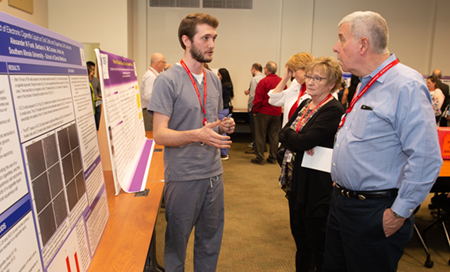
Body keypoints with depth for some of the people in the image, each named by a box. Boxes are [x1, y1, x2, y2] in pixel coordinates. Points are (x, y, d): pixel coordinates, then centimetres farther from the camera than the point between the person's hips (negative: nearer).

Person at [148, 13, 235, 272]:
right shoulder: (168, 80, -11)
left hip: (213, 173, 6)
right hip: (183, 176, -6)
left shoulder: (214, 79, 11)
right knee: (177, 240, 11)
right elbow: (159, 134, -15)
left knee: (211, 239, 17)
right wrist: (198, 135, -30)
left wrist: (225, 126, -2)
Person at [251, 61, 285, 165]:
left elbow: (258, 99, -14)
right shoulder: (281, 81, 2)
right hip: (277, 113, 5)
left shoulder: (263, 81, -14)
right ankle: (273, 157, 17)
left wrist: (255, 111, -3)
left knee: (260, 136, 4)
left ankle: (260, 158, 7)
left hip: (263, 112, -5)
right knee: (274, 136, 12)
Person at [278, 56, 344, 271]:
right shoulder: (306, 104, 10)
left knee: (317, 240, 8)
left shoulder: (333, 111, -17)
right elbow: (282, 133, 2)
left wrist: (289, 135, -8)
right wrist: (298, 141, -17)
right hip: (296, 182, 8)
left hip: (316, 187, -8)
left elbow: (304, 141, -26)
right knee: (299, 235, 22)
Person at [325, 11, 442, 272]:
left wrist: (399, 213, -18)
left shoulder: (406, 86, -20)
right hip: (341, 202, 9)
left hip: (375, 213, -9)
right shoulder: (366, 85, 11)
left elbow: (426, 159, -24)